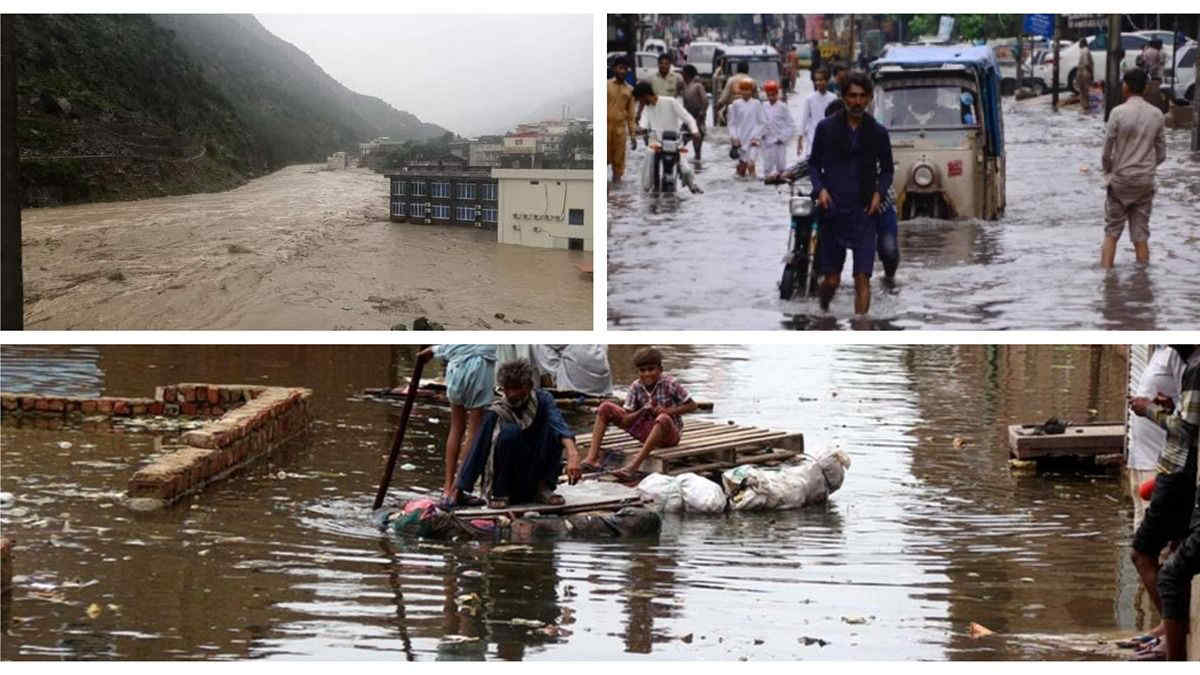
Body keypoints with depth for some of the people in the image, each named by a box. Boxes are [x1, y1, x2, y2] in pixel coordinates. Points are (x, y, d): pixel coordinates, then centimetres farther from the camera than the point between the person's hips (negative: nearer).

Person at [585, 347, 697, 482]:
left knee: (663, 419, -42)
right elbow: (626, 421, -8)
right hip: (646, 432, 5)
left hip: (669, 435, -4)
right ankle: (592, 458, -19)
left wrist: (668, 411, -21)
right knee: (606, 408, -5)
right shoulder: (636, 387, -6)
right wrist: (642, 411, -26)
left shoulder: (669, 384, -15)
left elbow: (692, 406, -9)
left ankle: (633, 466, -45)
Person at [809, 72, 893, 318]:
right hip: (833, 211, 0)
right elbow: (814, 163, 12)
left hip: (864, 213, 0)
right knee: (831, 280, 6)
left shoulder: (877, 133, 5)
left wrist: (879, 192, -3)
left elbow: (887, 170, 15)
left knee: (862, 279, -10)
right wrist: (820, 188, -5)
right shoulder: (826, 128, 3)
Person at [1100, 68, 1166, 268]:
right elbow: (1161, 154, 5)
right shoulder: (1156, 114, 0)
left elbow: (1107, 152, -9)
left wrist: (1108, 171, 10)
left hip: (1120, 180, -3)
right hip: (1145, 182, 3)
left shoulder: (1118, 113, -12)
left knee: (1111, 233, 7)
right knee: (1141, 235, 8)